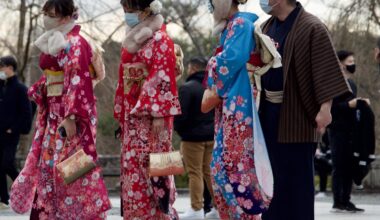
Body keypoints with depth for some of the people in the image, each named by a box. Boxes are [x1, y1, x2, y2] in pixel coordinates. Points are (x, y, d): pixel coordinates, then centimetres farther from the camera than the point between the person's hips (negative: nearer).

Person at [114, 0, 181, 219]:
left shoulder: (160, 39, -8)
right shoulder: (132, 40, 17)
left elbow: (163, 79, -15)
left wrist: (159, 115, -21)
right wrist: (121, 116, 17)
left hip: (150, 113, -8)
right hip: (133, 113, 8)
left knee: (151, 166, -8)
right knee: (133, 166, 6)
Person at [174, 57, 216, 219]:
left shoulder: (187, 88, -14)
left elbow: (181, 114, -16)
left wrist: (179, 129, 1)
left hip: (193, 136, -6)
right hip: (212, 136, 7)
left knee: (195, 172, -2)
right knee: (209, 171, 14)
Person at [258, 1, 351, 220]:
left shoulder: (311, 28, -12)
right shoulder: (267, 27, 12)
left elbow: (326, 70, -17)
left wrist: (325, 107, -24)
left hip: (297, 114, -7)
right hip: (269, 112, 7)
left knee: (296, 175, -2)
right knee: (272, 175, 10)